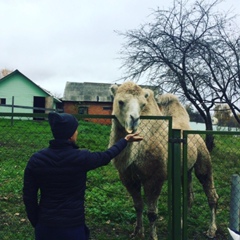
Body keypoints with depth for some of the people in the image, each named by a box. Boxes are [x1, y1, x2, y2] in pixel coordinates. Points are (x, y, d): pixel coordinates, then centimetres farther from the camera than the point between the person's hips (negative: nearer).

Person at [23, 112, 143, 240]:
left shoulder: (36, 159, -8)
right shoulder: (81, 158, -16)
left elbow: (28, 196, -2)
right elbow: (107, 156, 4)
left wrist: (36, 222, 13)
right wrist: (125, 140, 21)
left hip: (45, 226, 3)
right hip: (73, 227, -3)